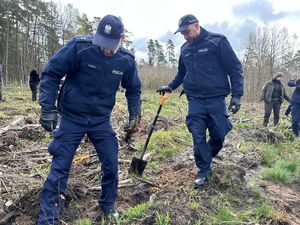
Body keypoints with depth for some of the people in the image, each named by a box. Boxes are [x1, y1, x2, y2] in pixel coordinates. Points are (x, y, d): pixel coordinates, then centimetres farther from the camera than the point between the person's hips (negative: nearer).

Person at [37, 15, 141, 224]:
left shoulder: (127, 60, -8)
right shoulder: (79, 47, -19)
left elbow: (134, 89, 10)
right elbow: (51, 73, -12)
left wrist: (134, 115, 3)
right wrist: (48, 108, -17)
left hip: (101, 120, 3)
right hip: (72, 118, -3)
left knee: (111, 165, 8)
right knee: (60, 168, 0)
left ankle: (108, 205, 34)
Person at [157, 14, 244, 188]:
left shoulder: (217, 41, -6)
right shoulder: (185, 49, 10)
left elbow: (235, 68, -6)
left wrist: (237, 94, -12)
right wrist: (171, 87, 20)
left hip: (216, 99, -3)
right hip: (195, 101, 3)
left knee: (219, 135, 6)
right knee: (198, 137, 1)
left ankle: (207, 158, 35)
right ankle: (204, 171, 16)